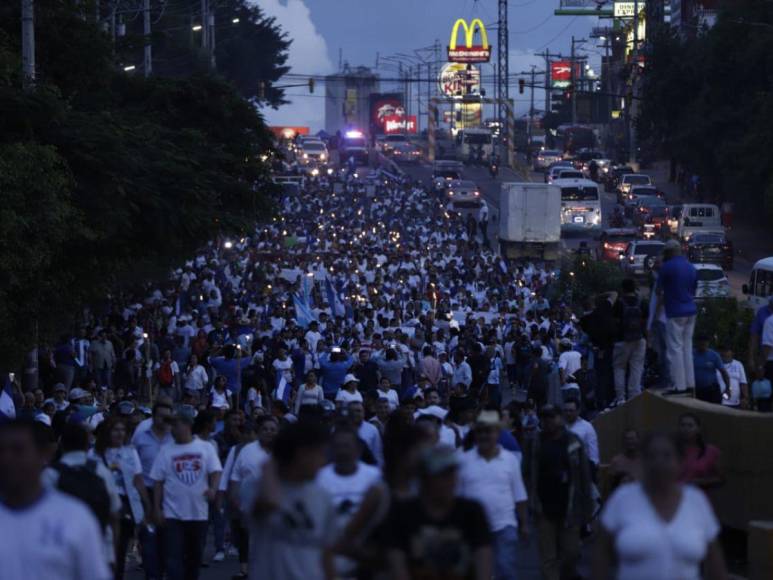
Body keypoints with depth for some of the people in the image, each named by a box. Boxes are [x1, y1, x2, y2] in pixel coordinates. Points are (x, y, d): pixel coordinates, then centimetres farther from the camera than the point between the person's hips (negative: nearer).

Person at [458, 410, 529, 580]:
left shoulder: (510, 460, 2)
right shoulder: (464, 461, 0)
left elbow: (519, 496, 6)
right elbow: (457, 496, 4)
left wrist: (524, 524, 5)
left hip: (505, 525, -1)